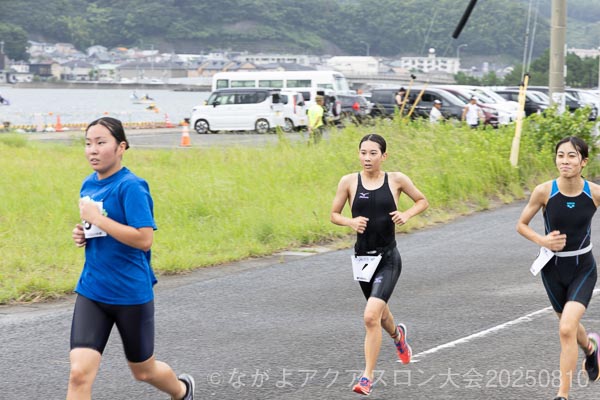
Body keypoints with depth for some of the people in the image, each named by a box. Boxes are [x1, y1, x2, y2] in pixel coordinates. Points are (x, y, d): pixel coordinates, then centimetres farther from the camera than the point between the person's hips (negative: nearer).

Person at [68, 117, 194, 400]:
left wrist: (97, 218, -23)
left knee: (143, 371, 17)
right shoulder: (88, 185, 7)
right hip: (91, 292, 5)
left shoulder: (130, 187, -16)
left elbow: (144, 239, -24)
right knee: (79, 373, -11)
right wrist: (82, 234, 2)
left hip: (131, 294, -5)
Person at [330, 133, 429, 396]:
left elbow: (423, 201, 10)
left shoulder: (396, 180, -4)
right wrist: (350, 222, -13)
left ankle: (367, 377, -9)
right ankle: (398, 335, 58)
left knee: (371, 316, -19)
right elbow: (334, 214, 7)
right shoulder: (349, 182, -3)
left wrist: (407, 214, -9)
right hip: (363, 256, 3)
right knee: (379, 314, 22)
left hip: (388, 258, -3)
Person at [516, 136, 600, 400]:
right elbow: (521, 225, -3)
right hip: (553, 269, 2)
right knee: (568, 326, 22)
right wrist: (541, 240, -21)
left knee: (566, 329, -19)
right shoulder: (544, 192, -16)